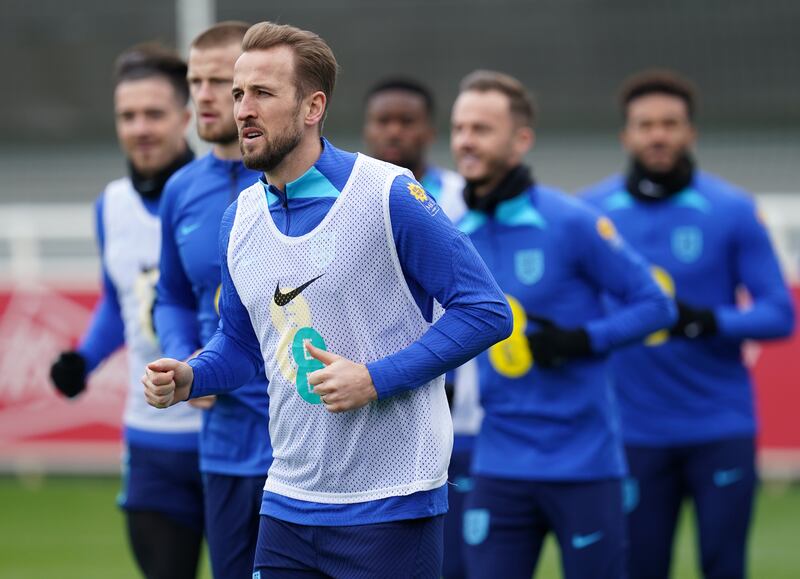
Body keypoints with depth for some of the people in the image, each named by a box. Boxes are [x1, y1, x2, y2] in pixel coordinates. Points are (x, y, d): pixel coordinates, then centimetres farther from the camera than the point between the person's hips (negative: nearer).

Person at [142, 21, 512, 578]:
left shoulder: (390, 195, -11)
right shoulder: (240, 218, 9)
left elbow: (487, 311, -11)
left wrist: (376, 379, -18)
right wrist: (189, 377, -1)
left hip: (390, 507, -6)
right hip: (289, 505, 6)